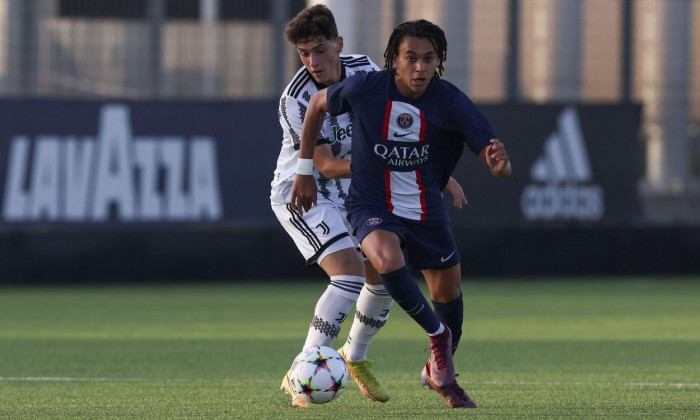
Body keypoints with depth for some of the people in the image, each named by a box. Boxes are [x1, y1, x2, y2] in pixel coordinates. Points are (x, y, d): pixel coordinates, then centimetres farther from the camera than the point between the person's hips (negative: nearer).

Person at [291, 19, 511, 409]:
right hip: (372, 205, -2)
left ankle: (440, 373, 40)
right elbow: (318, 104, 0)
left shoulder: (451, 102, -19)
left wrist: (499, 161, -49)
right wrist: (305, 171, 2)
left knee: (448, 292, 11)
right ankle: (438, 335, -6)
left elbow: (496, 159, -23)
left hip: (428, 211, 2)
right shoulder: (367, 88, -19)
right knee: (389, 263, -32)